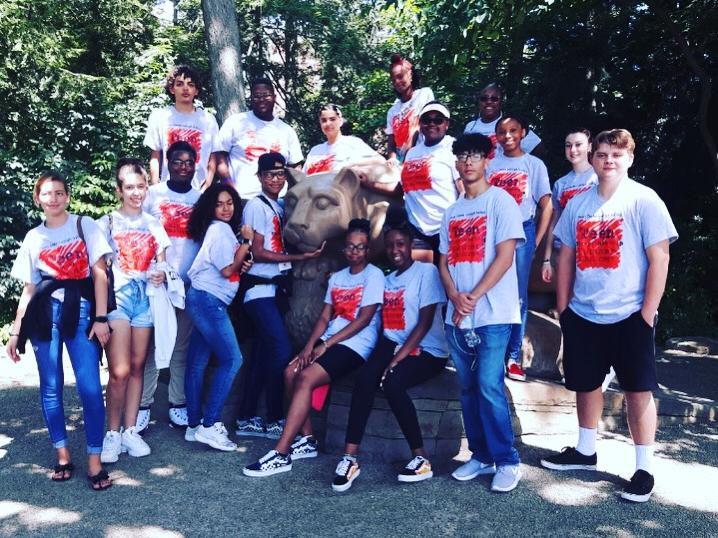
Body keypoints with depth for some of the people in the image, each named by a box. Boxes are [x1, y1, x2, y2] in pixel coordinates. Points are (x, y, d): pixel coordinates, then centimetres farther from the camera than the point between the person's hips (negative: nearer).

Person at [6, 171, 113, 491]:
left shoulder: (85, 225, 7)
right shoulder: (33, 237, 15)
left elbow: (99, 273, 1)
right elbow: (28, 289, 16)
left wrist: (101, 318, -8)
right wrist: (16, 331, 10)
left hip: (80, 311, -3)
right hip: (45, 314, 3)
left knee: (90, 387, -10)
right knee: (50, 387, 4)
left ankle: (94, 461, -2)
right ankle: (63, 455, 16)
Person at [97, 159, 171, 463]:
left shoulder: (153, 225, 14)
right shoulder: (107, 223, 3)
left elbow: (160, 263, 18)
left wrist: (161, 275, -5)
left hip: (145, 296, 4)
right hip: (117, 296, -3)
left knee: (137, 367, 5)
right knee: (120, 370, -12)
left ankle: (130, 431, 14)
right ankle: (113, 433, 2)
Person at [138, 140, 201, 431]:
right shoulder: (152, 194, 4)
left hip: (190, 284, 2)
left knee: (183, 347, 6)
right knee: (149, 344, -1)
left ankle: (178, 404, 12)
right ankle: (143, 405, 5)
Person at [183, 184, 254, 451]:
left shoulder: (222, 229, 20)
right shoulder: (220, 230, -9)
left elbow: (231, 267, 24)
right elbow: (227, 269, -12)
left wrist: (243, 262, 6)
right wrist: (247, 242, -7)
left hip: (205, 301, 10)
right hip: (209, 301, -10)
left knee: (197, 363, 8)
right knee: (231, 359, -10)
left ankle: (194, 425, 13)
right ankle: (209, 424, -10)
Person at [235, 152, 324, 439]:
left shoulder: (281, 206, 14)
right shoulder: (256, 206, -7)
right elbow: (258, 253, -12)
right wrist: (300, 257, -15)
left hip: (276, 288, 8)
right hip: (260, 288, -8)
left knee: (263, 353, 10)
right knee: (282, 350, -13)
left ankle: (247, 419, 18)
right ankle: (274, 420, -2)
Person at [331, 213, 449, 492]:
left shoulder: (426, 271, -3)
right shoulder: (387, 280, 20)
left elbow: (425, 323, -11)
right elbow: (387, 322, 12)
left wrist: (397, 359, -18)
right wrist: (389, 355, -8)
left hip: (428, 350, -5)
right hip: (393, 344, 5)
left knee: (392, 382, -33)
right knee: (364, 379, -26)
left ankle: (422, 459, -19)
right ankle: (350, 458, -26)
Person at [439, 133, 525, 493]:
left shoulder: (501, 201, -2)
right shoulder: (452, 211, 16)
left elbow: (505, 256, -10)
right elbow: (444, 261, 14)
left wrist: (473, 298, -12)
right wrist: (454, 296, -5)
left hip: (493, 314, -6)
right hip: (457, 315, 6)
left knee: (489, 386, -11)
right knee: (468, 388, 9)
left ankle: (507, 461, 2)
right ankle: (480, 456, 21)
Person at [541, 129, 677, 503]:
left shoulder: (644, 201, -6)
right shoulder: (578, 203, 7)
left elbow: (659, 258, -9)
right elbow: (566, 256, 11)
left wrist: (647, 313, -12)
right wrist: (562, 306, 6)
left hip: (629, 315, -4)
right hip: (582, 314, 5)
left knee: (637, 389, 2)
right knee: (585, 384, 15)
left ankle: (644, 468, 12)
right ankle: (585, 451, 32)